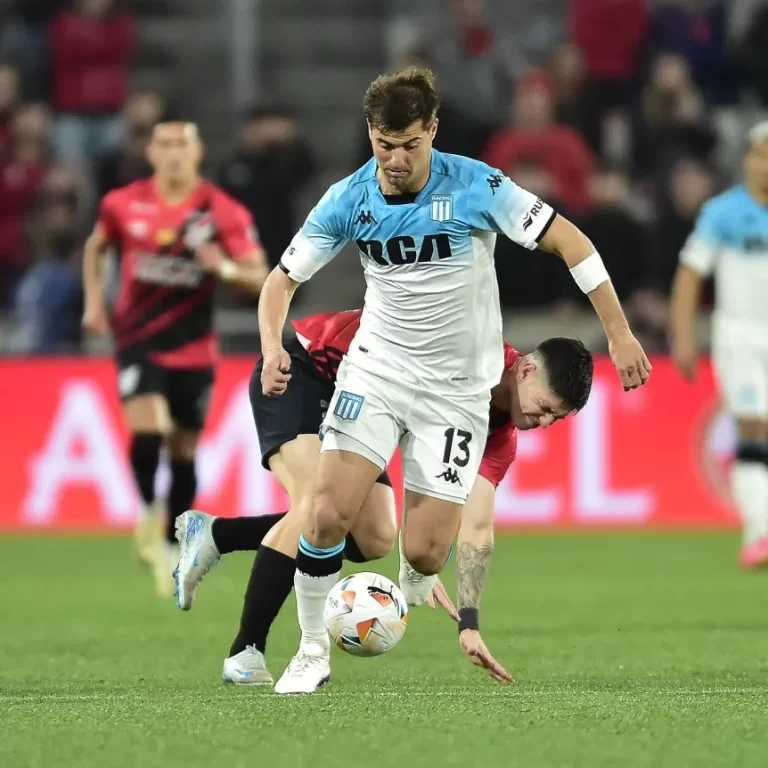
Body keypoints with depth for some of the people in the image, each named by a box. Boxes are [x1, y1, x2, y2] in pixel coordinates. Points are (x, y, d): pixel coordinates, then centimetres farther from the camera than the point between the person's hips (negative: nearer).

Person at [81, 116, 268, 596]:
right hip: (138, 339, 0)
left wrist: (227, 268, -28)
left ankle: (172, 550, 24)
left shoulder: (224, 212, -9)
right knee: (147, 429, -22)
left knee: (184, 449, 7)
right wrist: (95, 302, 7)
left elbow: (260, 278, -8)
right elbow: (95, 247, 16)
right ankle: (149, 510, 5)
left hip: (193, 348, 1)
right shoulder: (123, 204, -4)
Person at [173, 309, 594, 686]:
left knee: (375, 539, 0)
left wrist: (468, 624, -13)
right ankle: (245, 655, -19)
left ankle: (212, 534, 12)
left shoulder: (500, 435, -5)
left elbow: (477, 529, -5)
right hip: (301, 368, -9)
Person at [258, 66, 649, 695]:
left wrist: (618, 331, -12)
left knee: (425, 554, -9)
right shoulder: (349, 200, -7)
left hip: (457, 389, -2)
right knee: (330, 512, -19)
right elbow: (284, 278, 2)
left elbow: (567, 240, -10)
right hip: (378, 368, 2)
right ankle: (312, 652, 1)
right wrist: (273, 348, -18)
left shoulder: (475, 186, -16)